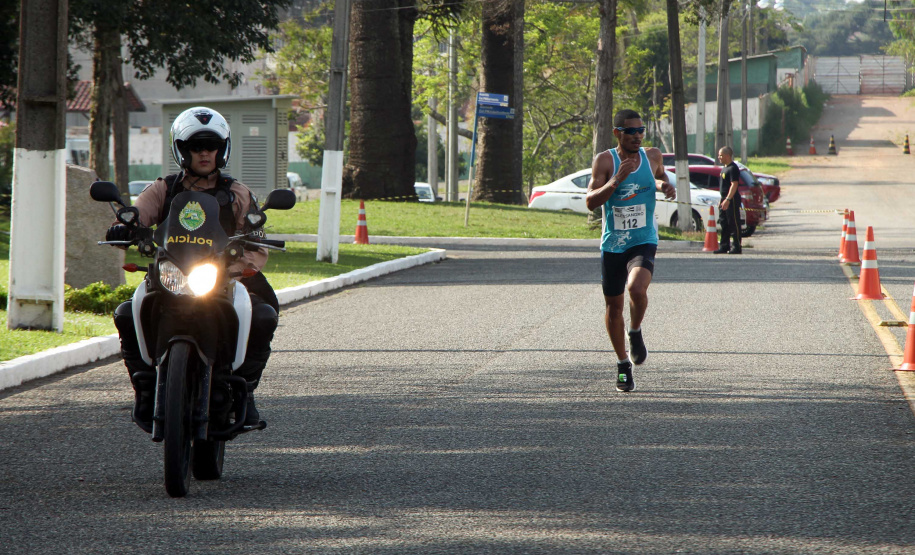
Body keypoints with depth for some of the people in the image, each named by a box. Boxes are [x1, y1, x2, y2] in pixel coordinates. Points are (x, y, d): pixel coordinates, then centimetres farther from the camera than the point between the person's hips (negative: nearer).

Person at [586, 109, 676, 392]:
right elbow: (590, 201, -15)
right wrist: (616, 181, -28)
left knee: (637, 288, -28)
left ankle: (636, 332, 3)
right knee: (613, 306, 8)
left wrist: (664, 185, 2)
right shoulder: (605, 161, -7)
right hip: (612, 244, 0)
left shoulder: (652, 156, 2)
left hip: (643, 242, 0)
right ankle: (623, 364, 27)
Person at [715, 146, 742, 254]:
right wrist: (722, 200, 21)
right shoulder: (724, 168, 17)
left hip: (732, 200, -10)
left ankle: (737, 247, -5)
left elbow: (734, 184, -22)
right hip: (725, 199, 10)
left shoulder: (733, 168, -14)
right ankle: (724, 246, 17)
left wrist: (728, 199, -28)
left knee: (734, 224, -7)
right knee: (724, 224, 11)